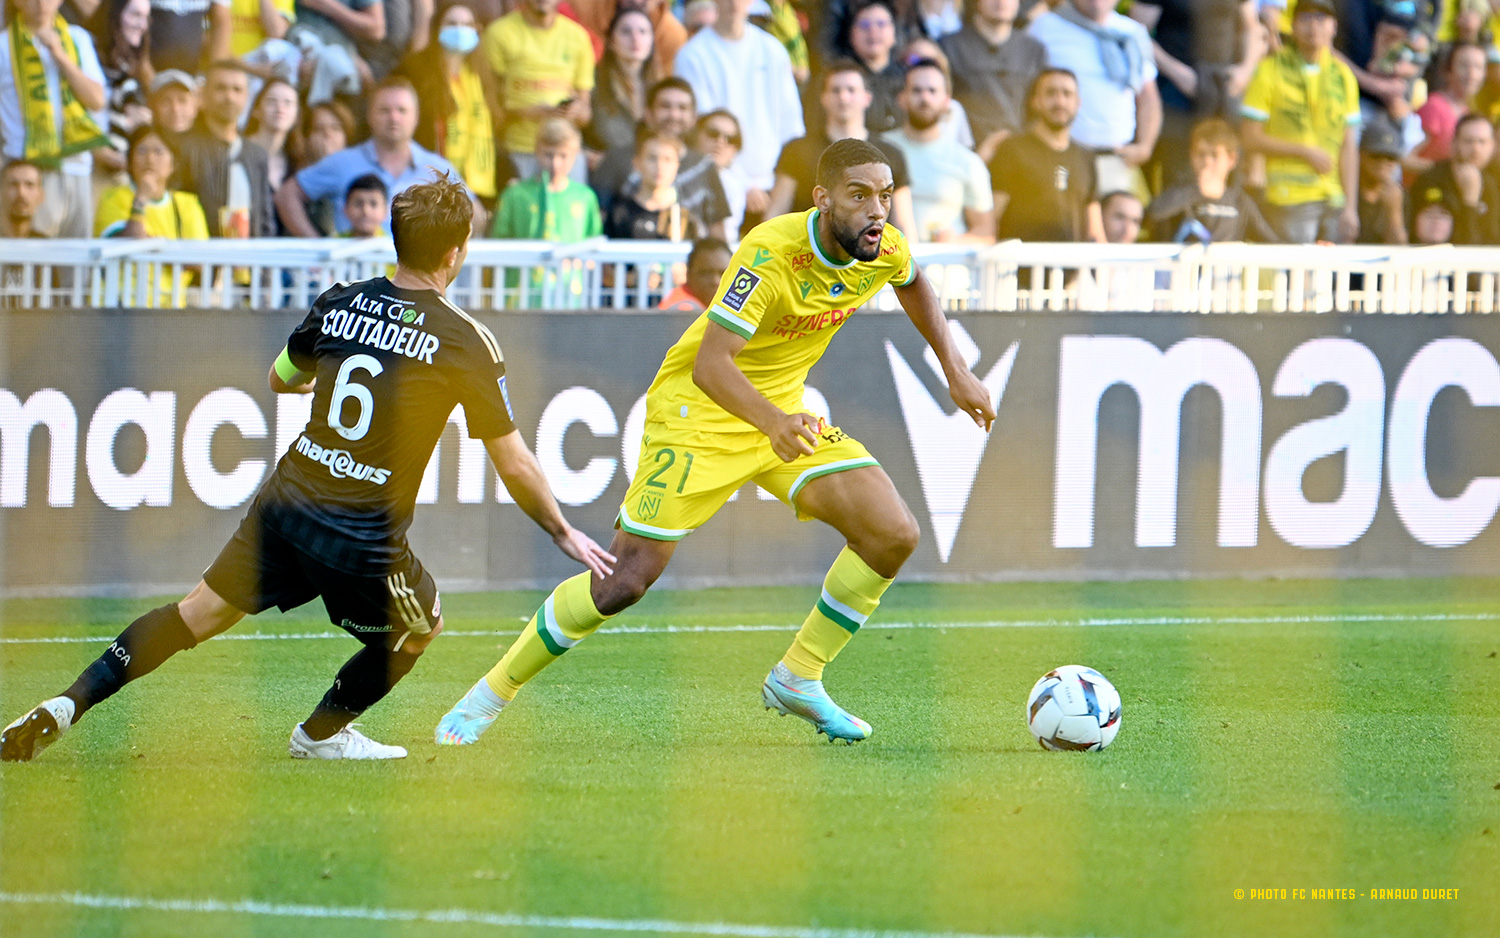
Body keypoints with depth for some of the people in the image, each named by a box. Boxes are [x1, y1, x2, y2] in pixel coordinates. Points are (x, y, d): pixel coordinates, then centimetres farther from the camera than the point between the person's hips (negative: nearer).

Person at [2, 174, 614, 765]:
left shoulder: (339, 302, 4)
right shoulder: (465, 341, -9)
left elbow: (280, 378, 23)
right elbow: (515, 465, -4)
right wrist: (563, 533, 10)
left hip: (288, 499, 4)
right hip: (365, 537, -4)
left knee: (196, 616, 15)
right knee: (420, 628, 25)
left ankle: (65, 707, 7)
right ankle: (322, 732, 34)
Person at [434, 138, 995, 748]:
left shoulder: (885, 250, -9)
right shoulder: (772, 252, -30)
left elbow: (912, 283, 19)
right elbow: (709, 361, -38)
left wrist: (955, 370, 16)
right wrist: (771, 422, -53)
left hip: (782, 410, 7)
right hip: (699, 403, -7)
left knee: (893, 535, -9)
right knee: (625, 581, -12)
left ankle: (798, 680, 8)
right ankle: (493, 693, 5)